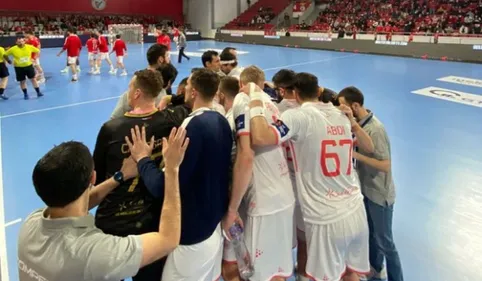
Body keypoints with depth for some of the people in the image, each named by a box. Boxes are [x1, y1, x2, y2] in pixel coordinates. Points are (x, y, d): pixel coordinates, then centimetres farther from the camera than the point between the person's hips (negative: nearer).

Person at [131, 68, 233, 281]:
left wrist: (143, 159, -10)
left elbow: (161, 187, -24)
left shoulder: (193, 126, -23)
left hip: (194, 231, -8)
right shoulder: (222, 122, 1)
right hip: (215, 221, 8)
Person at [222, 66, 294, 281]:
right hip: (285, 196, 8)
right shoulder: (271, 103, 12)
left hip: (265, 202, -8)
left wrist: (232, 209, -14)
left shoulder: (243, 100, -9)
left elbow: (245, 157, -20)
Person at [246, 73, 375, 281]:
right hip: (356, 212, 6)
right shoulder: (342, 116, 9)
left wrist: (255, 104, -11)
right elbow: (369, 147, 24)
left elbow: (260, 138, -27)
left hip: (327, 220, -6)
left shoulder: (298, 116, -11)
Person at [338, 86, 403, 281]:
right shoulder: (358, 122, -3)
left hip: (380, 194, -8)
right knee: (371, 233, 24)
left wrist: (356, 155, -29)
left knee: (384, 241, 6)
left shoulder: (375, 130, -27)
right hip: (366, 189, 8)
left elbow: (385, 165, -27)